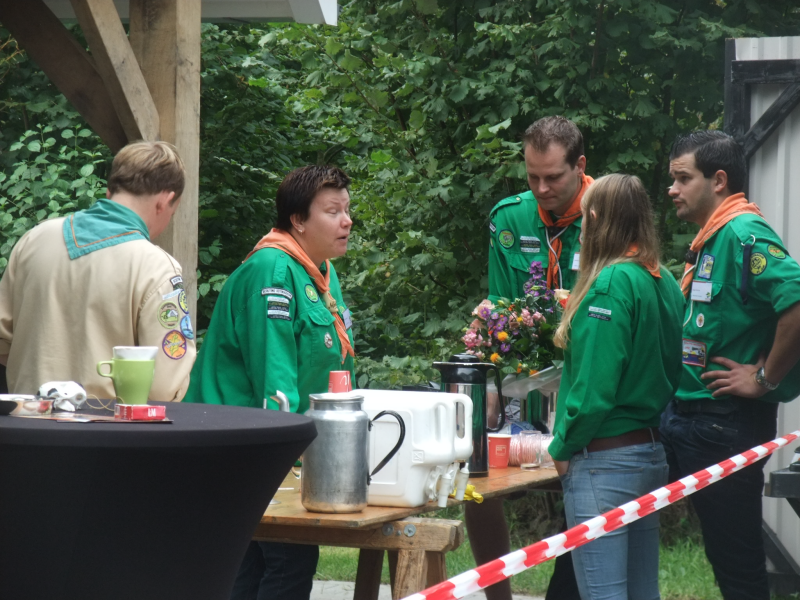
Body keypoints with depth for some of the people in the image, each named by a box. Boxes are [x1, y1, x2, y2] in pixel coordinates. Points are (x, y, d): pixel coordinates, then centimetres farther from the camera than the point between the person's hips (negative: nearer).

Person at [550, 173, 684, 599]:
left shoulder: (611, 284, -16)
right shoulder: (664, 282, 9)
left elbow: (595, 386, -20)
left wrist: (563, 448, -9)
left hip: (606, 460, -9)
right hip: (652, 453, 9)